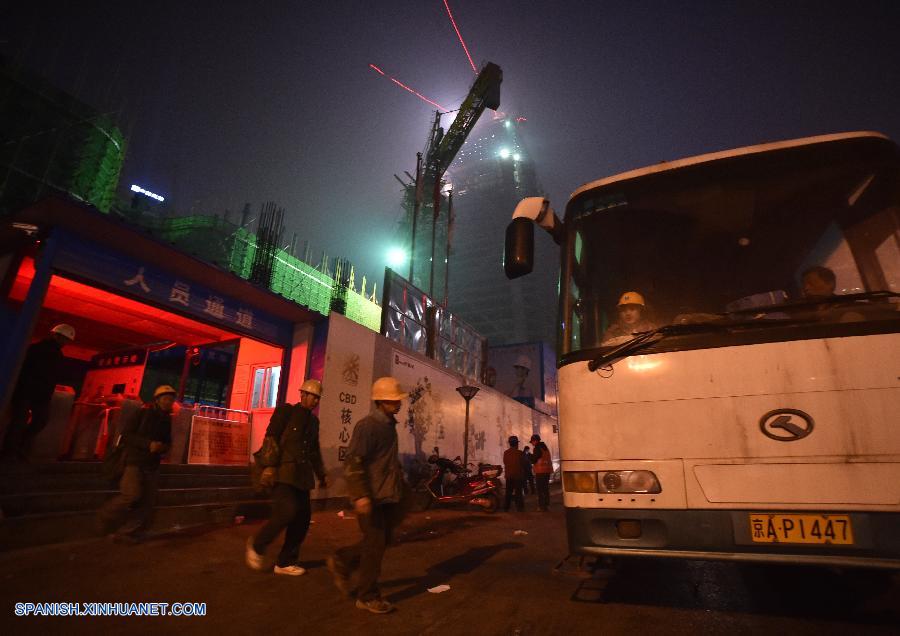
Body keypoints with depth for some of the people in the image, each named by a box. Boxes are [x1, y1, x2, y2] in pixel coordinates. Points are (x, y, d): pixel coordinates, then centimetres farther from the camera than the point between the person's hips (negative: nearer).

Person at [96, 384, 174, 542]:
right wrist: (148, 444, -20)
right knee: (132, 495, -20)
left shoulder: (166, 420, 11)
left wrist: (162, 447, -5)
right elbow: (126, 435, -10)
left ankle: (130, 534, 10)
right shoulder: (142, 413, -4)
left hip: (153, 466, 6)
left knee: (147, 503, 1)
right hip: (135, 462, -5)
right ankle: (106, 517, 6)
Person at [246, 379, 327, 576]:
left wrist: (321, 475, 22)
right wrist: (269, 465, -20)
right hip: (283, 472, -7)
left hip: (302, 476, 7)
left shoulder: (313, 421, 17)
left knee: (303, 517, 4)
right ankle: (257, 545, 9)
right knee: (287, 511, -18)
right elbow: (270, 438, -10)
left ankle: (285, 562, 19)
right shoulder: (286, 411, -2)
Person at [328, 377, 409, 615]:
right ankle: (367, 596, 19)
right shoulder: (367, 426, -16)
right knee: (375, 545, 1)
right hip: (371, 497, -9)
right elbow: (353, 462, -22)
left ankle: (341, 561, 33)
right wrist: (360, 495, -28)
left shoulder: (389, 425, 11)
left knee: (382, 541, 15)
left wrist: (400, 489, 22)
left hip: (387, 496, 9)